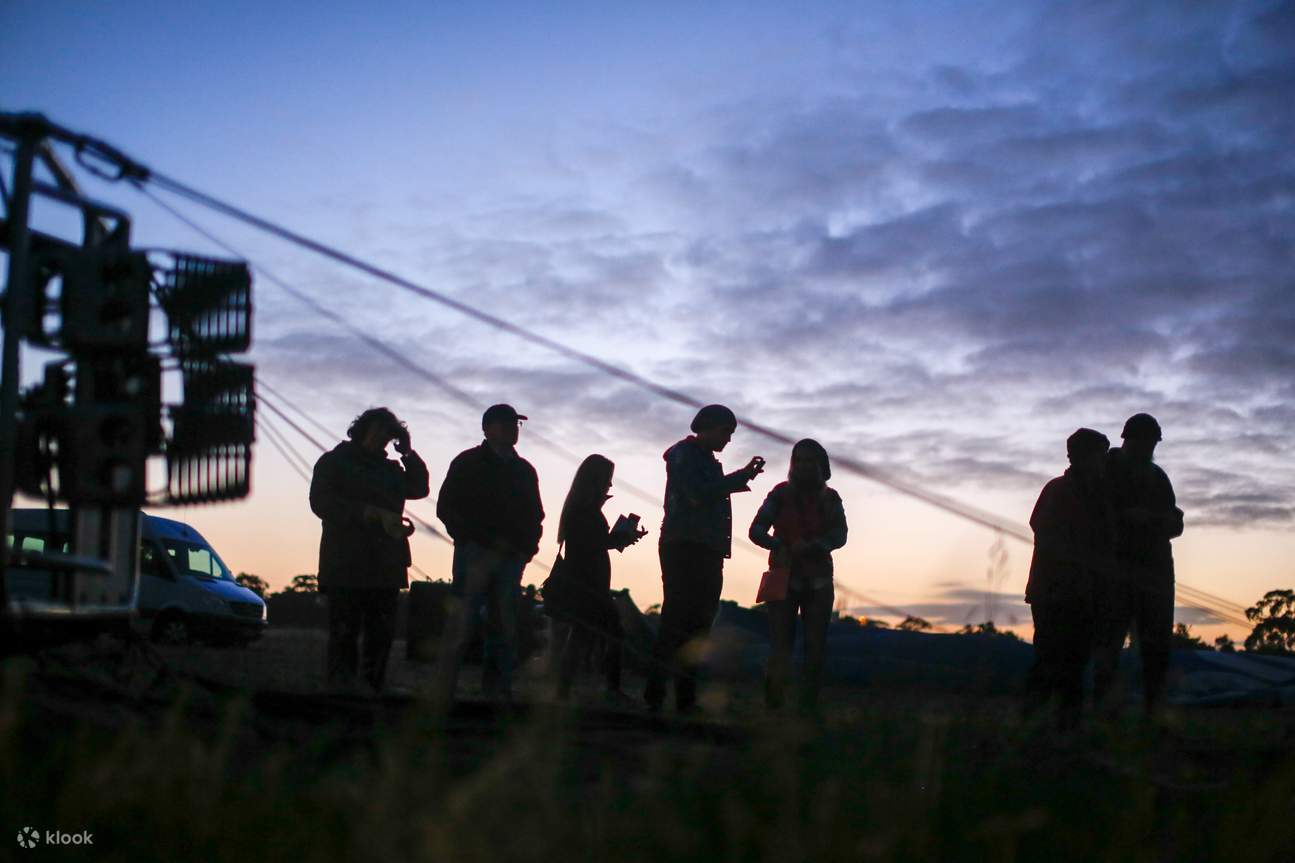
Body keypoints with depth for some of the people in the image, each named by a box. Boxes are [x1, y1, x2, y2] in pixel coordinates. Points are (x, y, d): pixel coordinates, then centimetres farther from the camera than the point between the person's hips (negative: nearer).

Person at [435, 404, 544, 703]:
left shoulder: (524, 470, 18)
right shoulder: (468, 463, 4)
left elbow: (535, 515, 21)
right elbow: (447, 509, -3)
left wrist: (527, 546, 0)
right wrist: (492, 541, -11)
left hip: (511, 559, 5)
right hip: (476, 554, -5)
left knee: (505, 630, 2)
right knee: (461, 626, -9)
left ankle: (498, 695, 5)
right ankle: (444, 696, -7)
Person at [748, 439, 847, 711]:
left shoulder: (829, 498, 8)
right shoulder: (781, 494, 3)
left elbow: (839, 535, -5)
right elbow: (756, 530, -2)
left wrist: (811, 546, -23)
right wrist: (778, 545, -22)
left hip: (818, 580, 2)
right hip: (784, 577, -2)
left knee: (815, 647, -4)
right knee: (780, 642, -11)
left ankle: (809, 704, -1)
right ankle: (773, 703, -9)